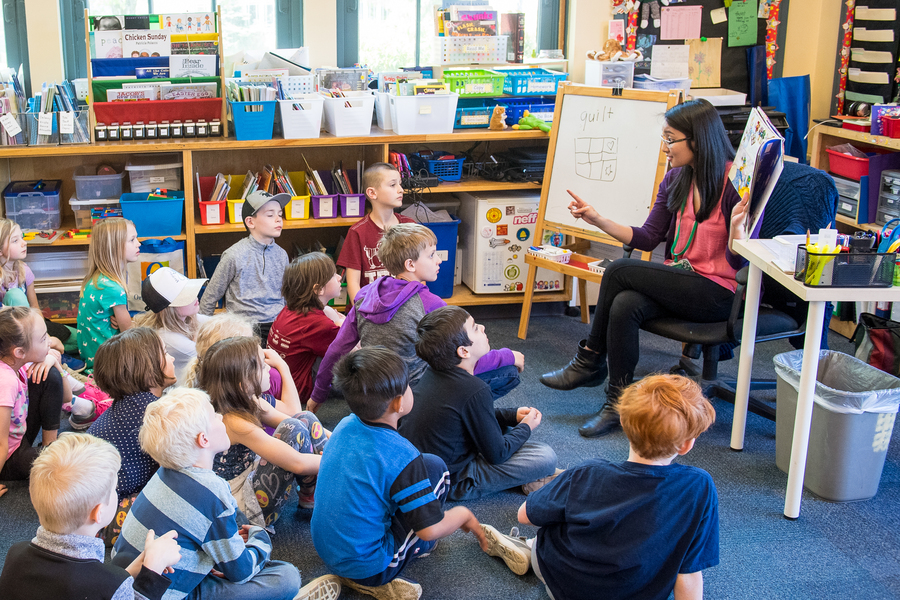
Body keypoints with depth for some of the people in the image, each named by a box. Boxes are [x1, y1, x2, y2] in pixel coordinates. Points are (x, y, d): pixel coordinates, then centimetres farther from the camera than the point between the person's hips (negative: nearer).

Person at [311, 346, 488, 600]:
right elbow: (431, 529, -23)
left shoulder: (345, 425, -4)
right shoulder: (402, 456, -26)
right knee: (434, 467, -4)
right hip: (365, 566, -7)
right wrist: (464, 515, -3)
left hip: (325, 548, 7)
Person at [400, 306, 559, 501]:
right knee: (546, 456, -13)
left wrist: (513, 415, 12)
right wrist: (526, 427, 1)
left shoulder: (433, 373, -1)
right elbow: (497, 454, -16)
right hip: (450, 483, -9)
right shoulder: (474, 390, -27)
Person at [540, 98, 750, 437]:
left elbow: (739, 263, -14)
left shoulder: (735, 184, -13)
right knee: (624, 305, -26)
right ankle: (619, 405, -17)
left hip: (717, 292, -6)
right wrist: (598, 221, 3)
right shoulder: (675, 180, 8)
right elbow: (648, 238, 11)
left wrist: (736, 225, -34)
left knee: (620, 270, -21)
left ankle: (590, 363, -4)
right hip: (677, 283, 6)